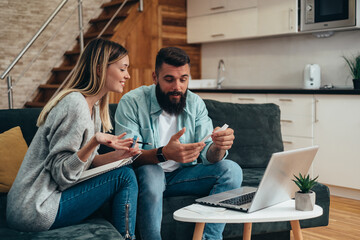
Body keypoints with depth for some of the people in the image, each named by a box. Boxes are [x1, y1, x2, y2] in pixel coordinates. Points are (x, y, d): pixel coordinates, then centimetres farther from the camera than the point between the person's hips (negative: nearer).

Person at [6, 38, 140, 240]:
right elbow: (60, 172, -19)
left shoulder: (94, 106, 11)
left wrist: (117, 155, -5)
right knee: (125, 176, -12)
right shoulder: (76, 104, -19)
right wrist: (94, 142, -33)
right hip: (35, 211, -9)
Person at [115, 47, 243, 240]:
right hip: (145, 176, -4)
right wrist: (163, 154, -42)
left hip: (182, 175, 5)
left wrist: (218, 147, -33)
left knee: (231, 170, -14)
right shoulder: (131, 102, -14)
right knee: (152, 172, -37)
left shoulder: (195, 103, -1)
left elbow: (208, 155, -7)